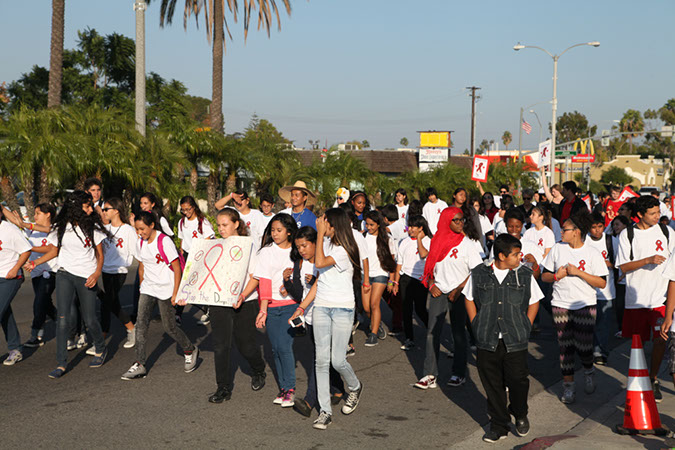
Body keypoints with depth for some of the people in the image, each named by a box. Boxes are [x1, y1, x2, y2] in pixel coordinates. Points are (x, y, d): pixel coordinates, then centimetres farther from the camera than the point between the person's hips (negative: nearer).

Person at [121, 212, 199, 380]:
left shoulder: (164, 242, -16)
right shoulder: (140, 243, 4)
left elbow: (177, 269, -14)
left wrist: (175, 293, -15)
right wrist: (142, 287, 17)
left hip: (165, 290, -6)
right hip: (147, 289, 6)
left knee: (169, 327, 2)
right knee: (141, 323, -7)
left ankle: (190, 350, 28)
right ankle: (140, 365, -5)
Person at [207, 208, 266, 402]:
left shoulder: (248, 245, -3)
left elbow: (254, 277, -8)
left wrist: (243, 296, -22)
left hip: (245, 302, -3)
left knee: (245, 344, 6)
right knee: (221, 345, -2)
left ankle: (258, 371, 36)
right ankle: (223, 388, 7)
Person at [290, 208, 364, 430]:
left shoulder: (344, 250, -11)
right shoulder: (326, 245, 12)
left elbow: (320, 263, -27)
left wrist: (320, 234, -19)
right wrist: (302, 307, 11)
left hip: (342, 308, -6)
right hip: (321, 307, 6)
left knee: (337, 360, -5)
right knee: (322, 360, 0)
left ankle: (355, 387, 28)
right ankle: (325, 411, 5)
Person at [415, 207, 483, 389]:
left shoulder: (466, 243, -6)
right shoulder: (437, 241, 5)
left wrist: (458, 290, -13)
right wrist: (432, 284, -1)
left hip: (458, 294, -3)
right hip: (438, 292, 3)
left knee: (458, 333, 6)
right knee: (432, 332, -2)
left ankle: (459, 374, 16)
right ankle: (430, 375, 1)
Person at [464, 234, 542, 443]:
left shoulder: (524, 275, 0)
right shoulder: (479, 274, -1)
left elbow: (534, 302, 11)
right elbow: (469, 298, 12)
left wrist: (525, 327, 3)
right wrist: (476, 325, 5)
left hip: (515, 341, 0)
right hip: (487, 341, 1)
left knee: (518, 380, -2)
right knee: (493, 385, 7)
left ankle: (520, 415, 28)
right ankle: (499, 425, 22)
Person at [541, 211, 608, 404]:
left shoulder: (593, 254, -5)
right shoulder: (557, 249, 4)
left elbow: (602, 283, -10)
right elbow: (545, 276, 10)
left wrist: (578, 272, -18)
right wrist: (557, 276, -12)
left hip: (585, 305, -2)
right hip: (561, 306, 2)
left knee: (584, 346, -2)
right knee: (565, 346, 3)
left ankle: (588, 371, 29)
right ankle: (568, 384, 15)